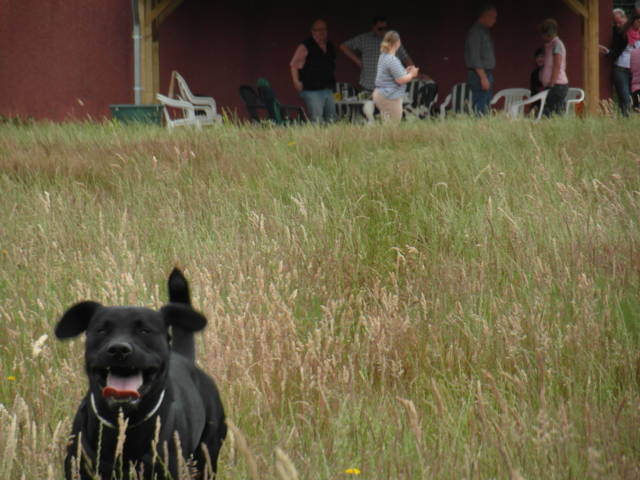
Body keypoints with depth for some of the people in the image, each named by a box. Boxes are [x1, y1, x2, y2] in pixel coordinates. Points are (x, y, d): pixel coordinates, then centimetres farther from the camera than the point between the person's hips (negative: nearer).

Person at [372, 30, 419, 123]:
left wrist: (405, 71, 17)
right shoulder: (392, 60, -19)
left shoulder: (383, 57, 11)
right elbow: (400, 80, -20)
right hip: (390, 98, -10)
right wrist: (411, 74, -2)